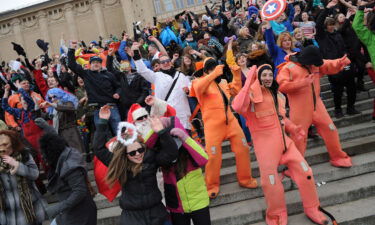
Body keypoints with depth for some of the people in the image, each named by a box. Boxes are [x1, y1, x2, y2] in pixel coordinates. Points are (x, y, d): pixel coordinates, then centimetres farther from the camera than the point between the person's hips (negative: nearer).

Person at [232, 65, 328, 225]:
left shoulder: (278, 95, 12)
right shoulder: (253, 94, -11)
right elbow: (237, 107, -34)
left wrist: (292, 128, 10)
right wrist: (249, 82, -31)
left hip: (283, 140, 6)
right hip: (265, 143, -6)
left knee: (305, 172, 5)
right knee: (271, 182, -1)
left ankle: (312, 209, 25)